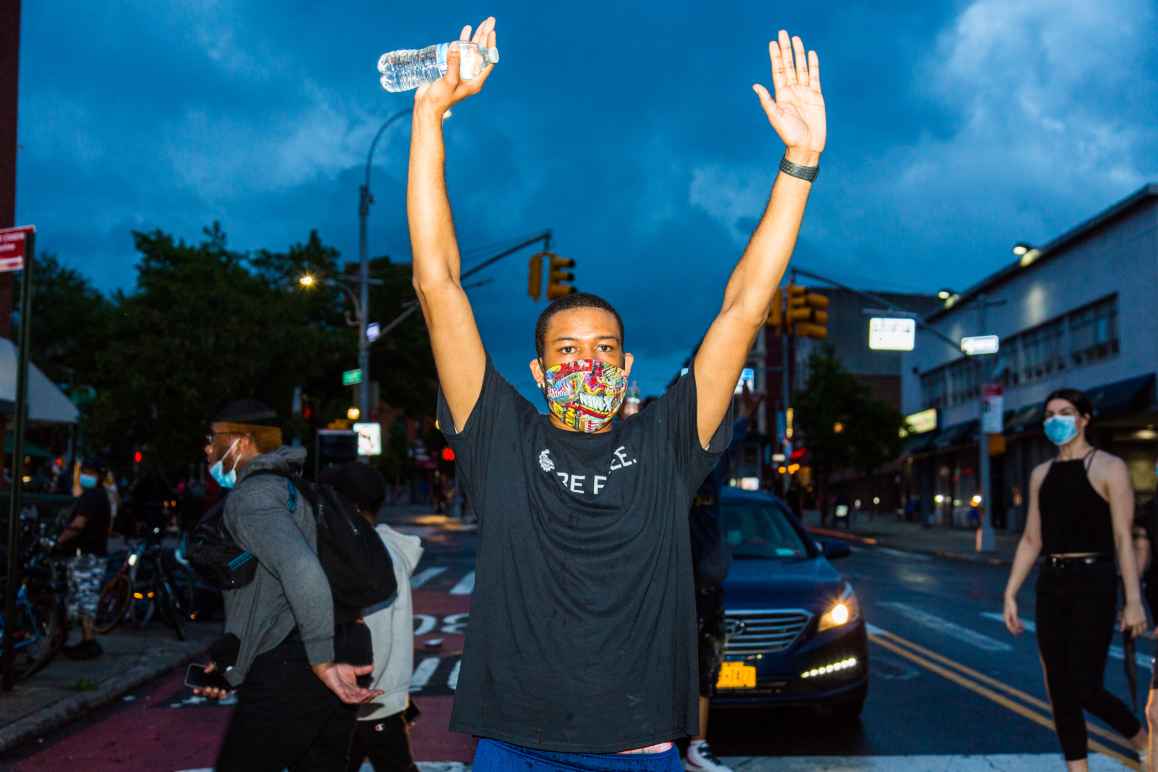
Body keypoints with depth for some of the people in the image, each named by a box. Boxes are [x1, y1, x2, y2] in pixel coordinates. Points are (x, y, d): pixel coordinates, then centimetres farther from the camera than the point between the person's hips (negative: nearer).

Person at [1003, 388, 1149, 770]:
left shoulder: (1108, 467, -3)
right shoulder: (1041, 474, 13)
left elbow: (1124, 539, -8)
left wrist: (1133, 600, -14)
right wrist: (1010, 594, 10)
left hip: (1094, 583, -6)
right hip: (1050, 584, 6)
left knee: (1085, 688, -6)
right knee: (1060, 690, 5)